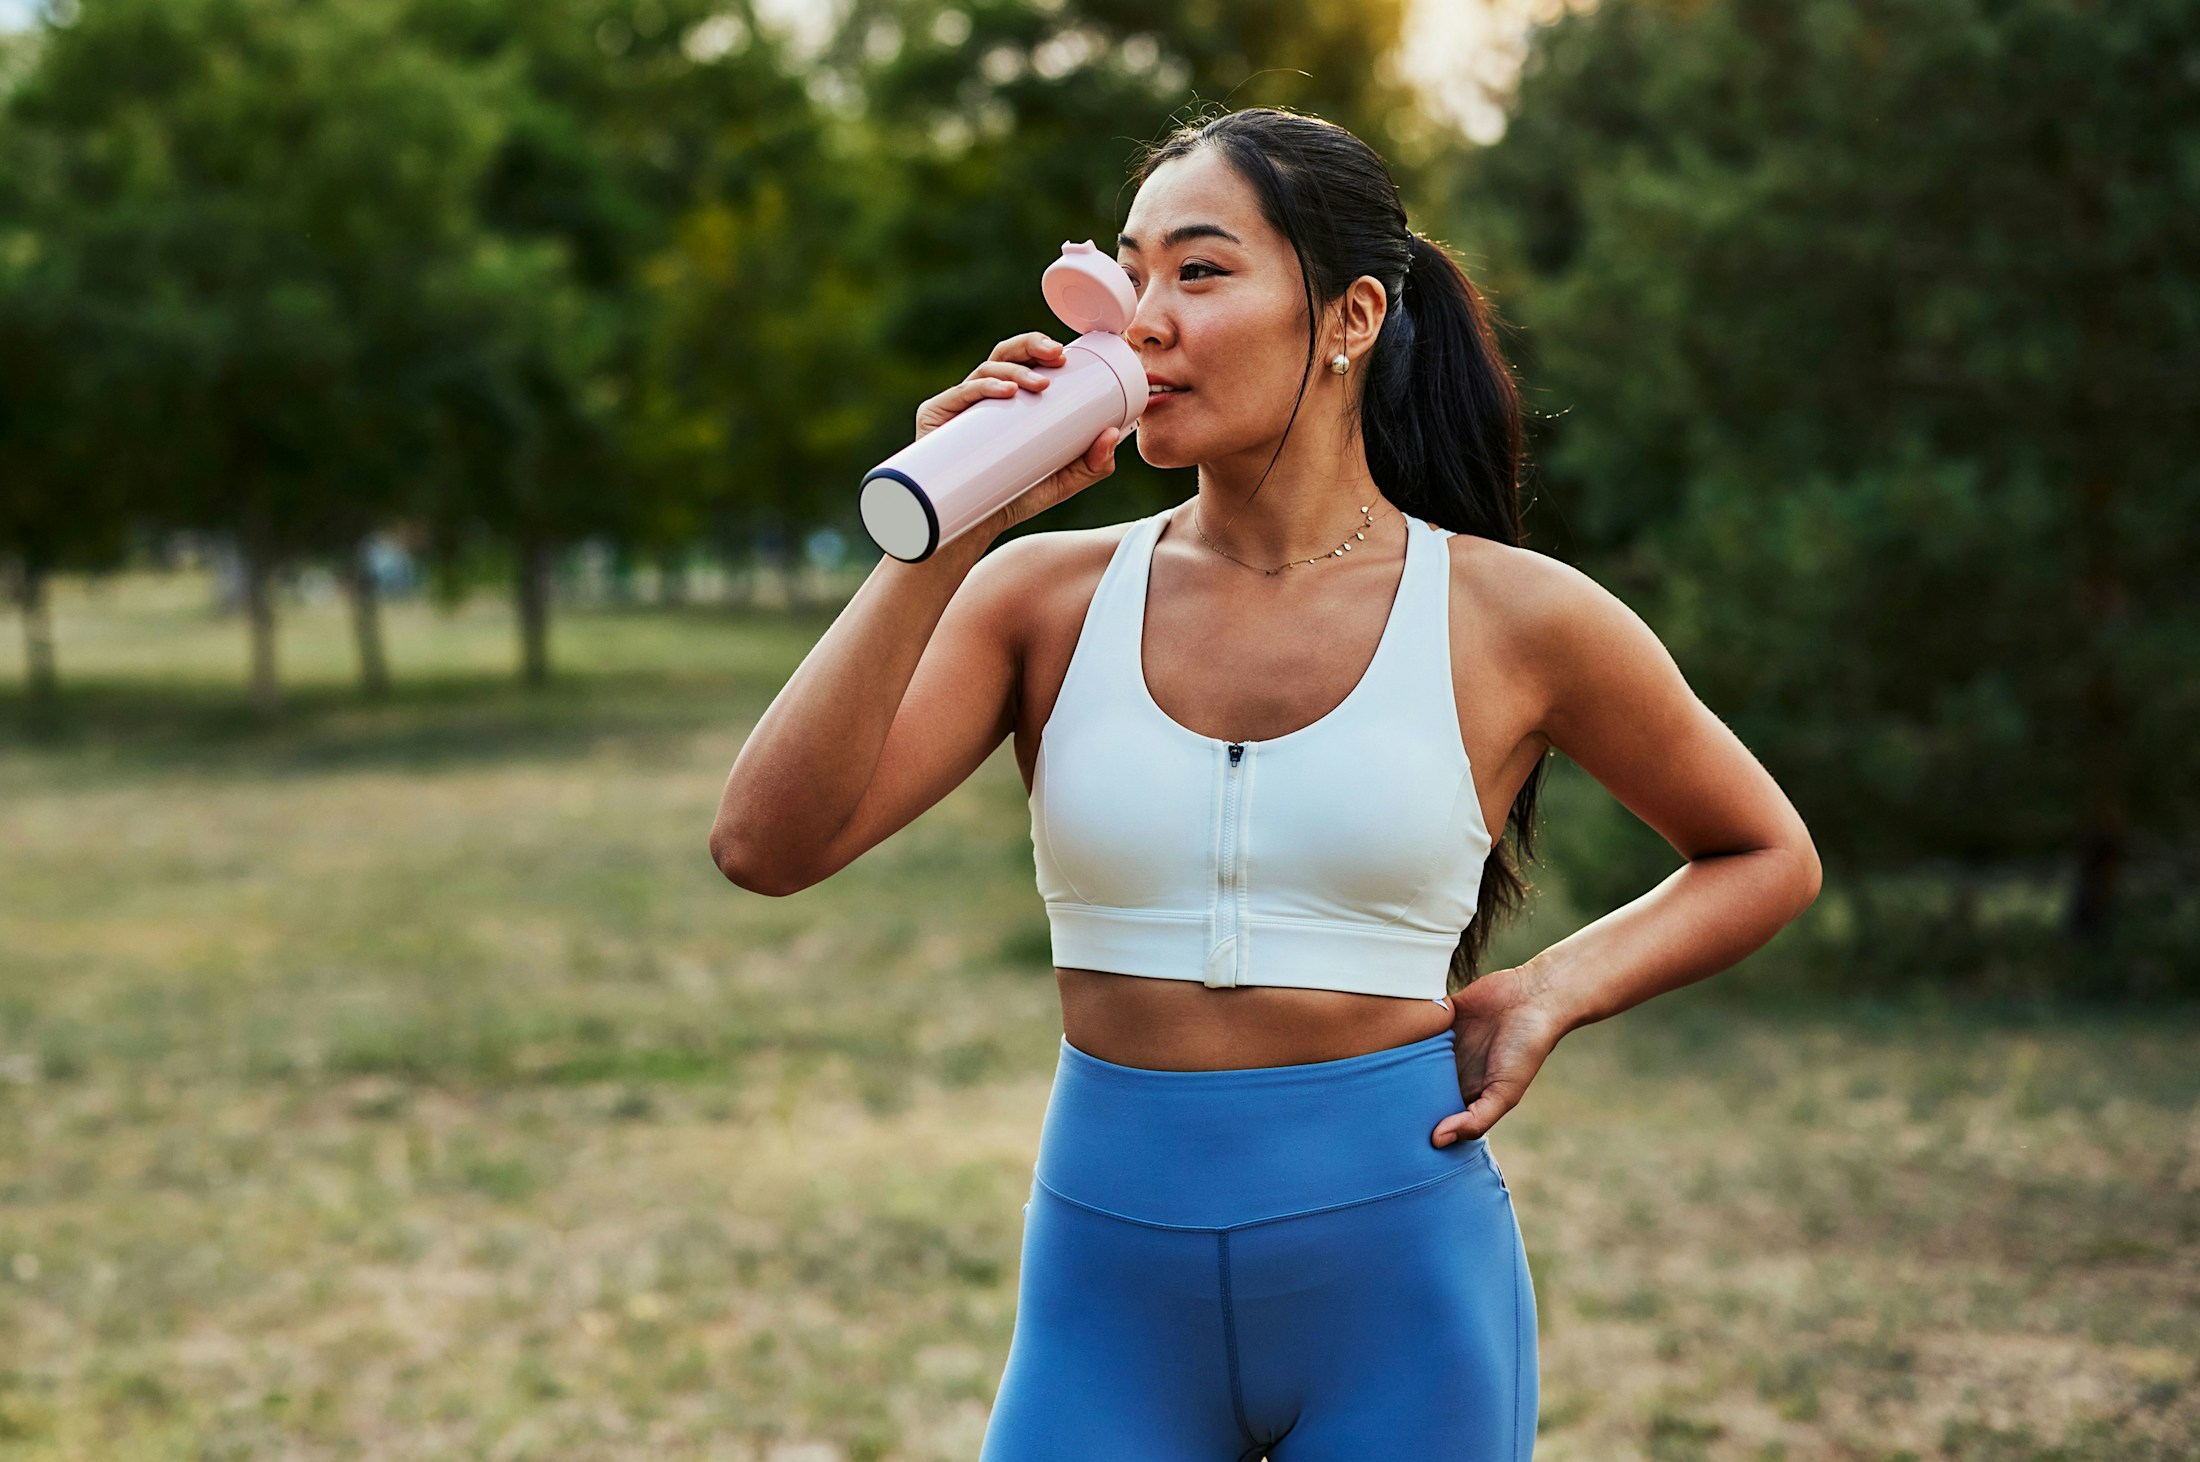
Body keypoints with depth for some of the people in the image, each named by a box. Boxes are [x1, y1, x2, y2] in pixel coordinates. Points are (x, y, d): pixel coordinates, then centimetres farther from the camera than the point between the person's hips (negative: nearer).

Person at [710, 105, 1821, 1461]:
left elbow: (1770, 857, 12)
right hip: (1109, 1292, 1)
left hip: (1399, 1272, -1)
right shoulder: (1048, 597, 1)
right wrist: (945, 532, -14)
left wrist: (1551, 993, -3)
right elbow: (767, 843, -11)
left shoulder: (1513, 617, -3)